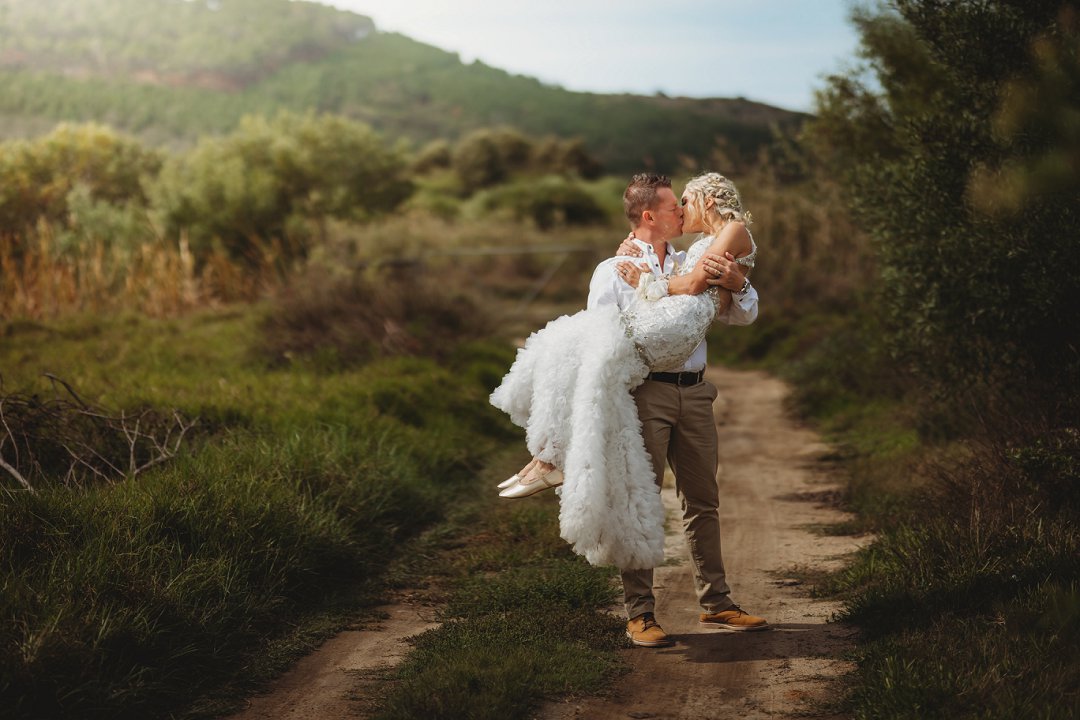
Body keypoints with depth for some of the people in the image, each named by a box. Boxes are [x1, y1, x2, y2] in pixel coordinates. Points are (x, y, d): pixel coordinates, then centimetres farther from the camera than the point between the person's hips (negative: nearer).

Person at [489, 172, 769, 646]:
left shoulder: (693, 265, 21)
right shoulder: (614, 271, 7)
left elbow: (745, 315, 16)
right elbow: (597, 337, -2)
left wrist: (737, 282, -3)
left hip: (693, 393, 4)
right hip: (644, 393, -4)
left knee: (703, 501, 8)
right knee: (638, 502, -4)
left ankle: (715, 602, 18)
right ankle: (639, 613, 1)